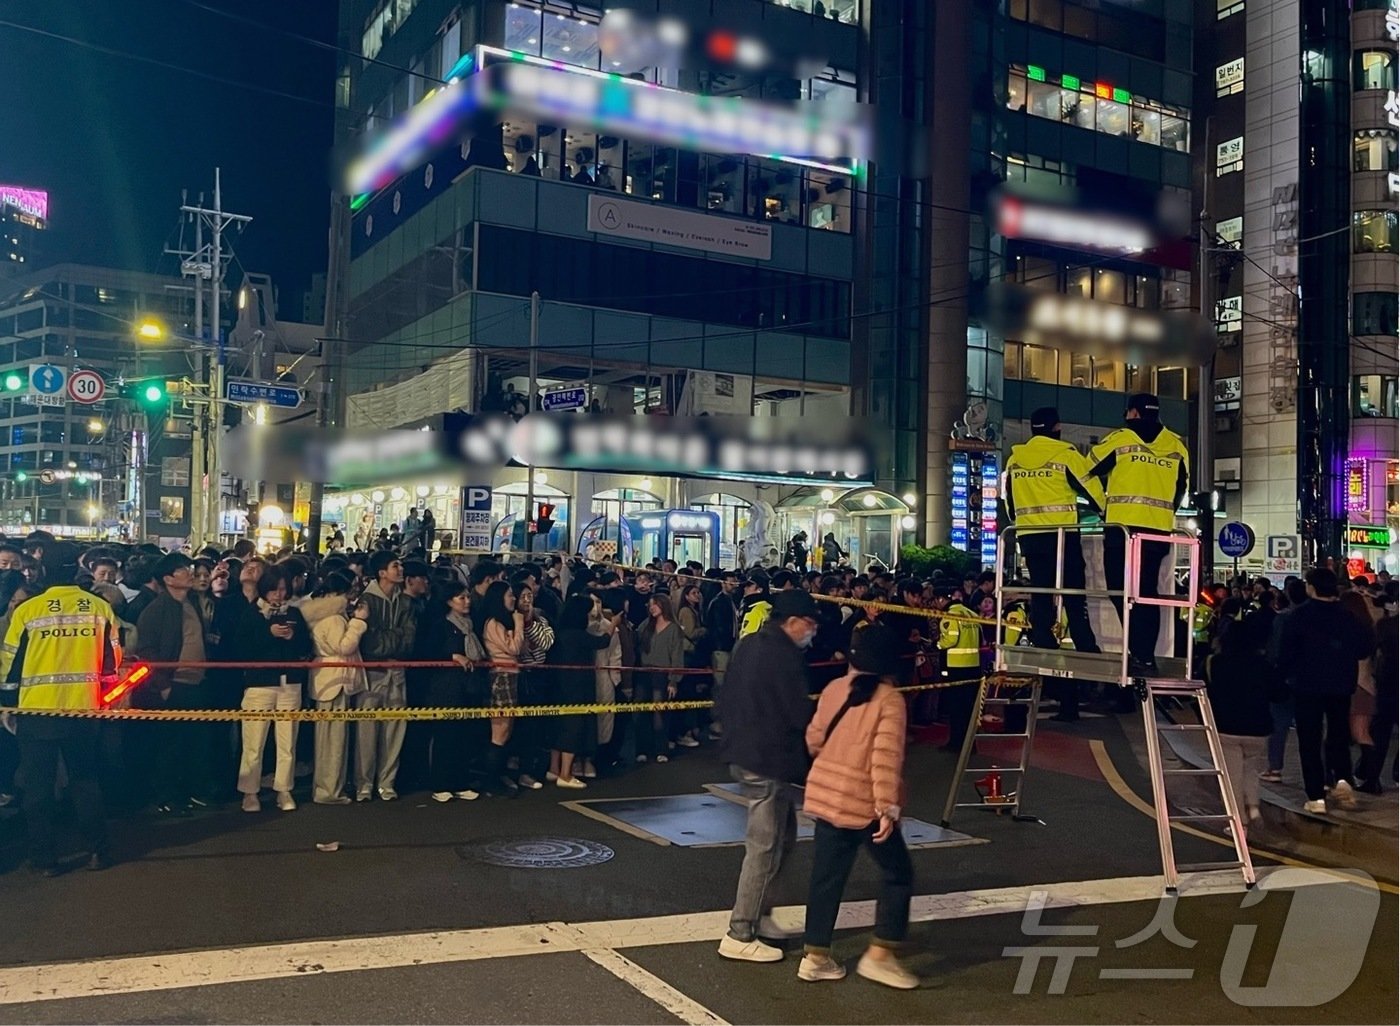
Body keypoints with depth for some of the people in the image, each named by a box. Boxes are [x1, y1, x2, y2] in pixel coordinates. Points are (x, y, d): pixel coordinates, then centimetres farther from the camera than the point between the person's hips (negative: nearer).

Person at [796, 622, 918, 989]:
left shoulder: (833, 689, 4)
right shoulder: (890, 700, -12)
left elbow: (814, 740, 10)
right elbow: (886, 756, -20)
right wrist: (888, 806, -20)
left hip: (826, 793, 6)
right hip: (865, 801, -6)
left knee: (827, 877, 13)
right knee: (898, 873, 10)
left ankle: (815, 955, 17)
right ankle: (879, 955, 9)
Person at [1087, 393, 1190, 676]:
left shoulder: (1120, 438, 1)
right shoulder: (1176, 445, 13)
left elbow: (1087, 472, 9)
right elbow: (1181, 488, 20)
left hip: (1124, 526, -5)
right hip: (1159, 530, 5)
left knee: (1122, 592, -3)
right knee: (1147, 593, 10)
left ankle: (1139, 654, -12)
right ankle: (1146, 656, 9)